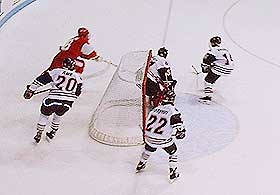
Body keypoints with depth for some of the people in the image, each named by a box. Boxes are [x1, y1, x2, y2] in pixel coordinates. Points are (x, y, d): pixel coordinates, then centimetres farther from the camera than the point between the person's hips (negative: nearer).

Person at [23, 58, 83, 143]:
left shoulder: (56, 71, 7)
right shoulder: (78, 77, 12)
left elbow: (41, 79, 5)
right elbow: (77, 93, 18)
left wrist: (31, 90, 10)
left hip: (53, 101, -2)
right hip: (67, 104, 2)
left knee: (44, 114, 25)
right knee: (58, 116, 33)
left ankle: (39, 134, 27)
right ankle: (52, 134, 38)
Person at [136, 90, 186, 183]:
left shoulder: (156, 108, 9)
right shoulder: (173, 111, -10)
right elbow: (178, 123, -17)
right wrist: (181, 132, 1)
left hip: (150, 136, 6)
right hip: (163, 139, -5)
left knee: (148, 149, 33)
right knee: (173, 152, 17)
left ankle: (140, 165, 51)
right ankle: (173, 173, 16)